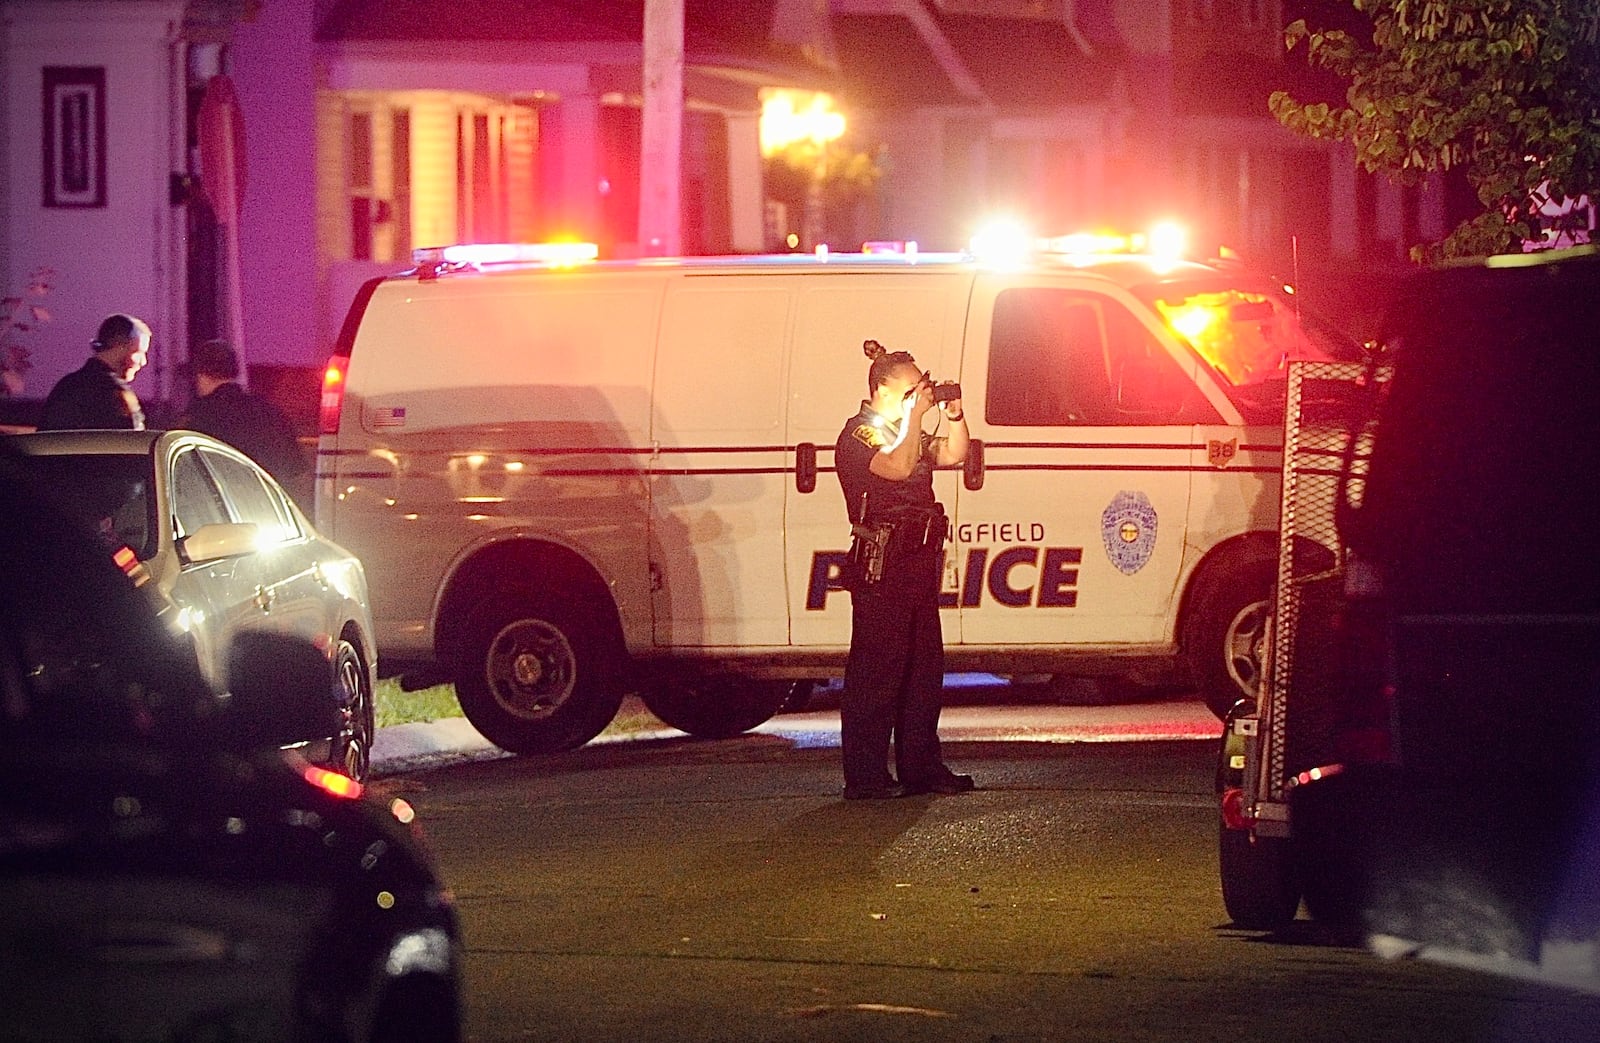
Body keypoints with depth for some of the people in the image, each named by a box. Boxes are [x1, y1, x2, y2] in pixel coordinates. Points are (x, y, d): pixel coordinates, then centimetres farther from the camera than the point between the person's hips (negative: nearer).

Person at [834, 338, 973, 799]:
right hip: (880, 564, -9)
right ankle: (866, 775, -8)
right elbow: (896, 467, -24)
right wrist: (916, 414, -19)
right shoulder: (859, 434, -8)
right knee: (877, 670, -8)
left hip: (918, 562, 9)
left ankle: (920, 766, 18)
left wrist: (955, 414, 2)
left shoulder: (906, 432, 19)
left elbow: (953, 454, 17)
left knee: (924, 667, 11)